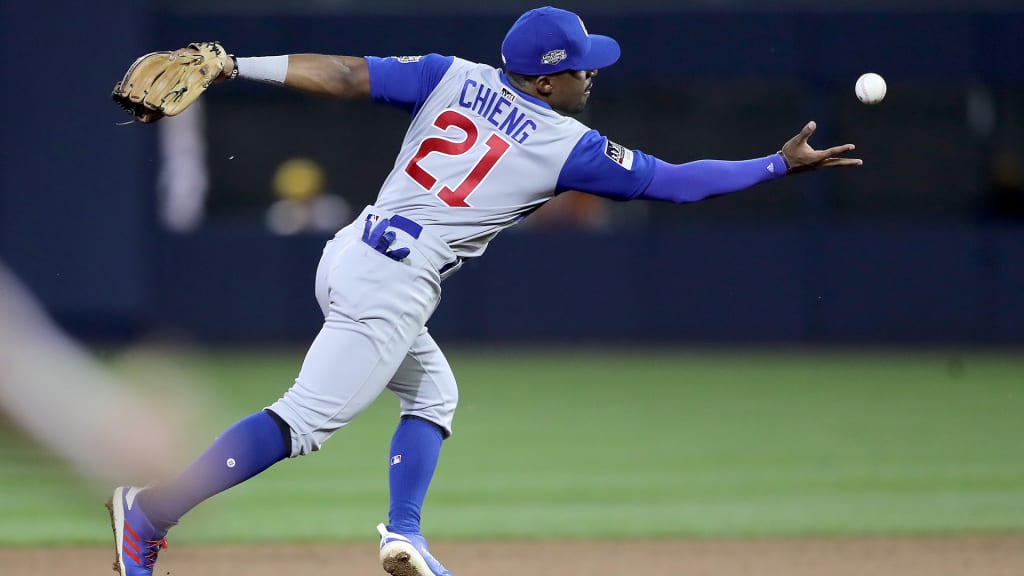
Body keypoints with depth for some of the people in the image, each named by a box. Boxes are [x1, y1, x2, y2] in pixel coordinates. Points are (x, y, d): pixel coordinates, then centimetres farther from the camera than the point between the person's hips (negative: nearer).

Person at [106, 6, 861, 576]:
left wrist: (237, 66, 2)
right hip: (394, 289, -8)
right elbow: (676, 181, 0)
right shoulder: (569, 147, -5)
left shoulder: (451, 78, 8)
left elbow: (345, 75, 2)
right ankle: (151, 512, -17)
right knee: (305, 420, -10)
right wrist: (783, 164, 9)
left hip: (348, 257, 8)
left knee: (431, 392, 25)